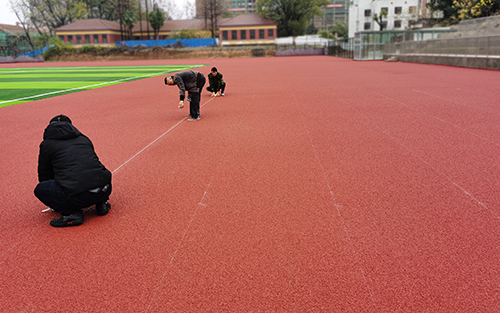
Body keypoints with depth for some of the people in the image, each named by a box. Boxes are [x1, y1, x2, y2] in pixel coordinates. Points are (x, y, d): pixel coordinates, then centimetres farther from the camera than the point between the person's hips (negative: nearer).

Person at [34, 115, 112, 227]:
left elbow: (44, 175, 23)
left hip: (79, 196, -5)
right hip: (104, 191, 5)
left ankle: (72, 213, -1)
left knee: (39, 189, 18)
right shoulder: (84, 138, 23)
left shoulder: (47, 144, 13)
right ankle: (101, 203, 16)